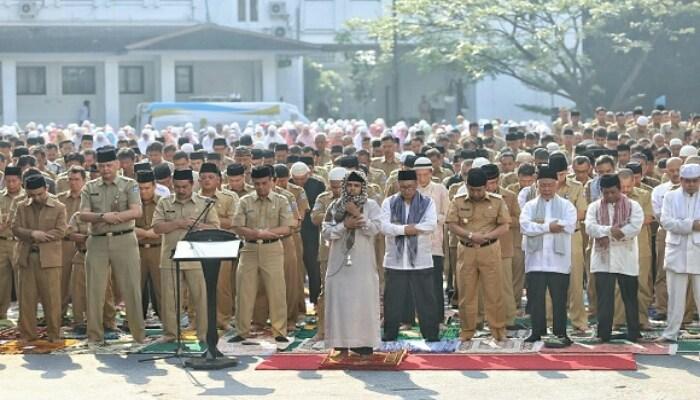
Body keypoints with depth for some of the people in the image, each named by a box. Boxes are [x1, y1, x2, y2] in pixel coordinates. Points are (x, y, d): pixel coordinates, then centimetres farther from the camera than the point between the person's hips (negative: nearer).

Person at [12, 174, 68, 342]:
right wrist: (32, 234, -16)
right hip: (27, 257, 3)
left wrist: (39, 237, -13)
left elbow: (60, 232, -8)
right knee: (26, 297, 5)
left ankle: (54, 333, 8)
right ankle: (27, 334, 12)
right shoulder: (22, 207, 10)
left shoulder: (59, 208, 0)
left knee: (51, 297, -1)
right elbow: (16, 228, 1)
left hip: (49, 258, -3)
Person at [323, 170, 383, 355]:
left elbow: (375, 228, -11)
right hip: (340, 262, 2)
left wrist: (357, 214, -15)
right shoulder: (335, 206, 8)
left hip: (363, 263, -1)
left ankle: (363, 343, 1)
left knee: (363, 302, -3)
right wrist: (344, 224, -12)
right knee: (340, 302, 0)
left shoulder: (371, 205, 4)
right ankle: (341, 343, 4)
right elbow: (326, 232, 0)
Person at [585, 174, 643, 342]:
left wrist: (606, 236, -16)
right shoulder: (594, 207, 8)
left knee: (630, 296, 5)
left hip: (626, 258, -1)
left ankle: (633, 332, 12)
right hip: (603, 258, 1)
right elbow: (590, 227, -8)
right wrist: (611, 230, -22)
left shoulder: (633, 206, 2)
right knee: (604, 297, -1)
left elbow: (635, 227, -13)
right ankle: (604, 333, 2)